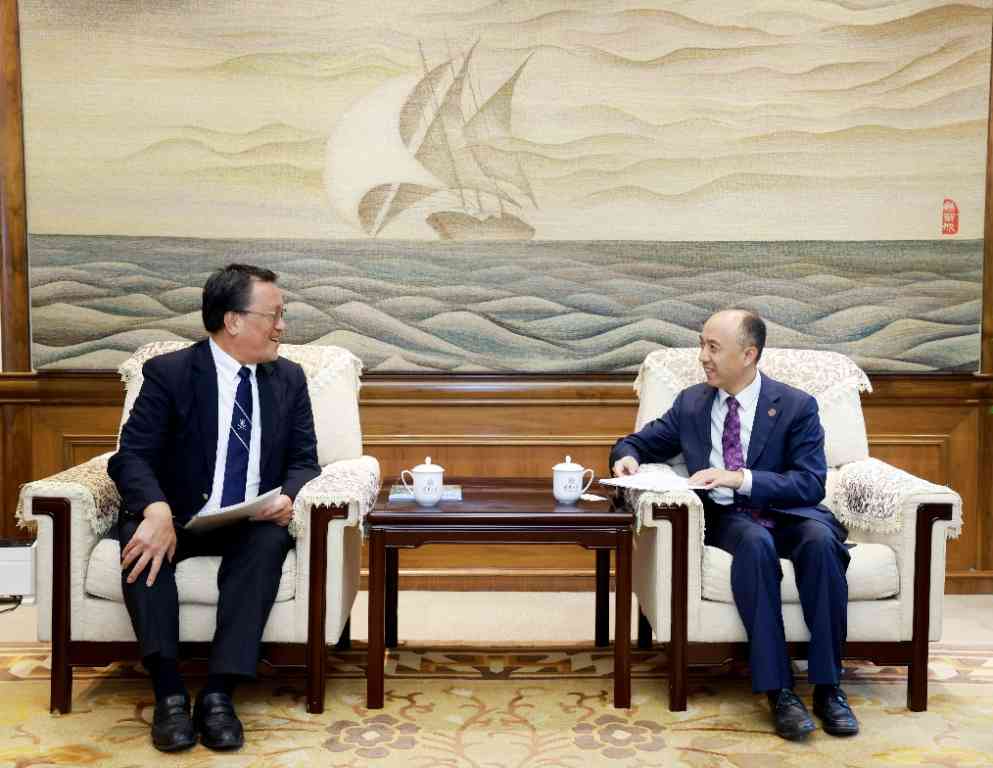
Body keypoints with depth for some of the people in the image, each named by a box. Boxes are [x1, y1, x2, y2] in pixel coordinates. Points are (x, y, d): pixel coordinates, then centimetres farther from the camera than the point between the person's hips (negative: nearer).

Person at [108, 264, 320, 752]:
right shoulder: (168, 372, -5)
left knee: (272, 540, -32)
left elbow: (303, 460, 4)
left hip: (252, 525, 2)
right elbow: (132, 456, -13)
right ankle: (169, 692, -28)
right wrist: (157, 510, -35)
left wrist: (287, 495, -21)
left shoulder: (289, 378, 5)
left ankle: (218, 693, -31)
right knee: (142, 541, -33)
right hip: (181, 519, -1)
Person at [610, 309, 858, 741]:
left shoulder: (796, 406, 0)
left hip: (789, 515, 0)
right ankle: (778, 691, -32)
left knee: (821, 539, -35)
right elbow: (640, 442, 19)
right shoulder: (691, 403, 10)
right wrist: (627, 457, -7)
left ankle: (827, 687, -24)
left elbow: (810, 483, -8)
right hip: (727, 519, 1)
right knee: (756, 541, -35)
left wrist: (741, 478, -21)